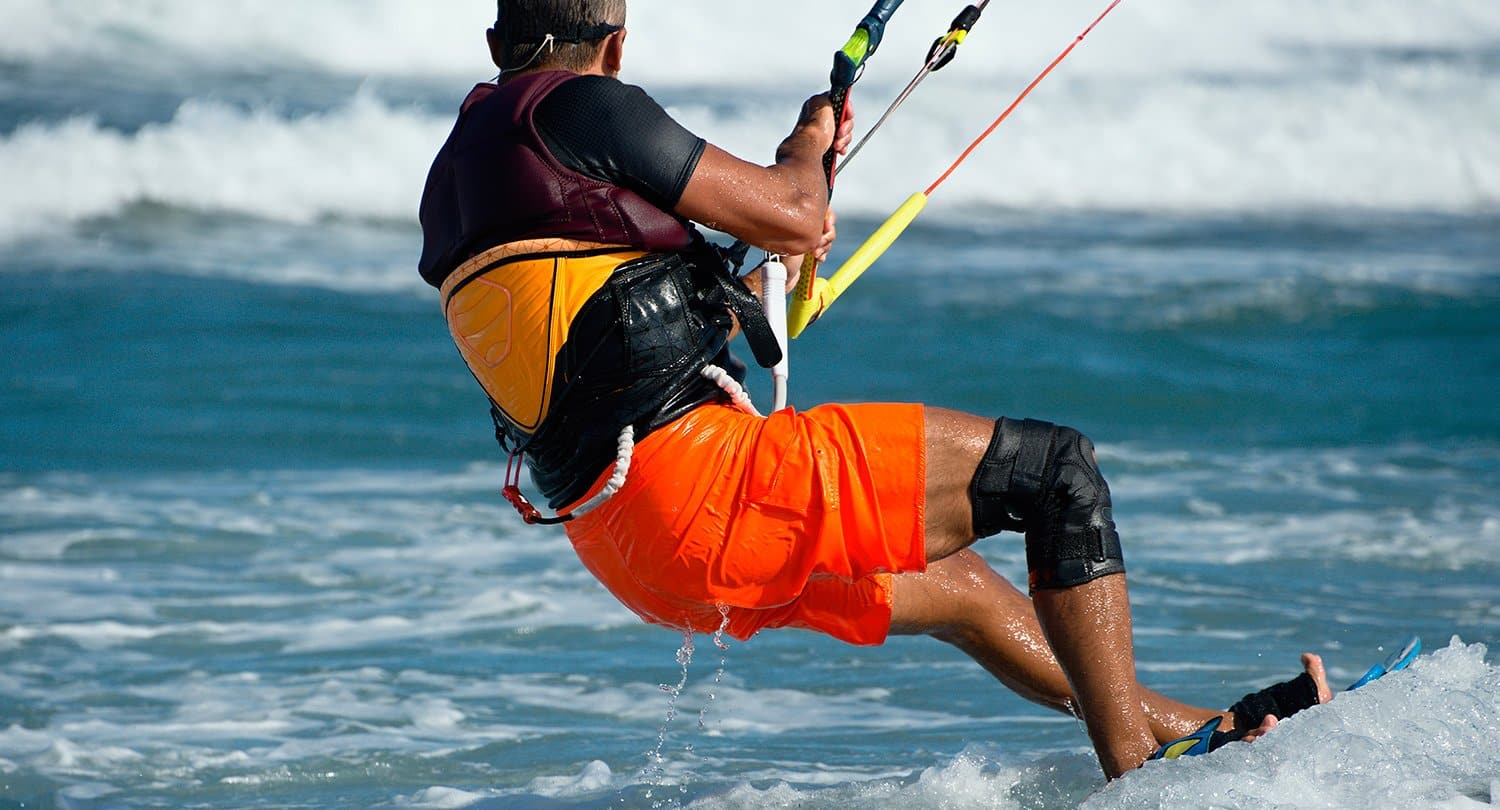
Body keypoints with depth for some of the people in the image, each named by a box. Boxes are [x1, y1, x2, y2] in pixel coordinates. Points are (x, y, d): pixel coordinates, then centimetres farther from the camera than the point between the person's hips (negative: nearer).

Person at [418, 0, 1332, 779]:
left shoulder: (450, 184, 21)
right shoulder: (576, 107, -7)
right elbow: (790, 216, -7)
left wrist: (767, 276, 42)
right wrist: (811, 145, 16)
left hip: (623, 548, 10)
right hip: (698, 473, -10)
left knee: (955, 589, 28)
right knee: (1057, 469, -2)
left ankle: (1190, 728, 41)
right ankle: (1138, 774, -6)